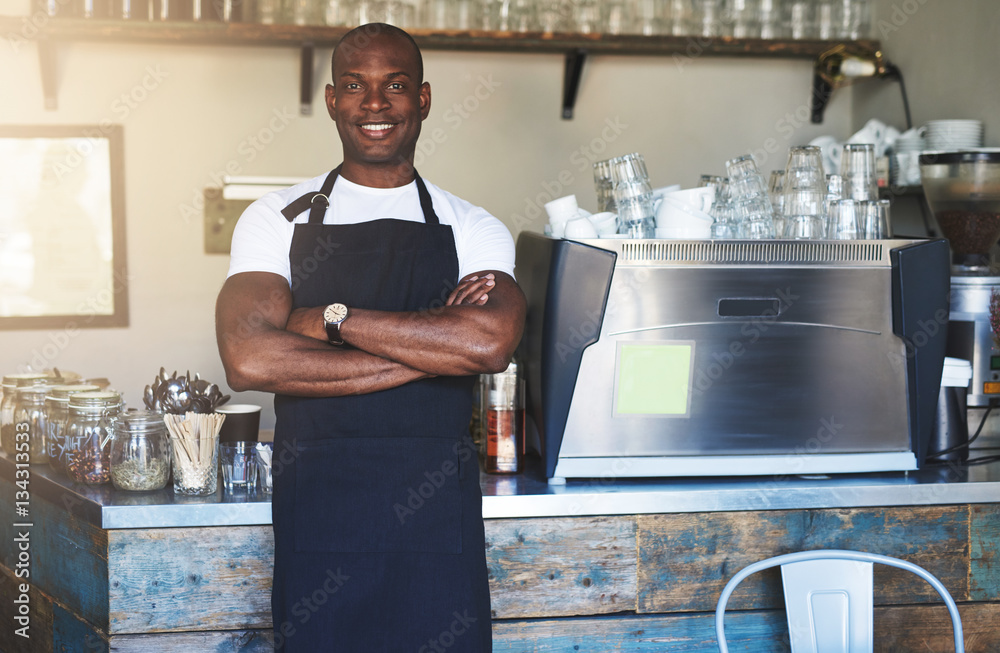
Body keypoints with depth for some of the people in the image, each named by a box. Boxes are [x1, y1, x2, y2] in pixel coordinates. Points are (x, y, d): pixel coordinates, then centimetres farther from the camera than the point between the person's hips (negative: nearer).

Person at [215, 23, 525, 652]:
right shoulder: (277, 219, 6)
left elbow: (490, 343, -14)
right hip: (317, 508, 0)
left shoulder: (472, 230, 7)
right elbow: (248, 360, -11)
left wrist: (333, 318, -12)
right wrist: (427, 350, -11)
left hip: (437, 513, 1)